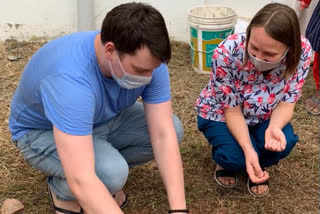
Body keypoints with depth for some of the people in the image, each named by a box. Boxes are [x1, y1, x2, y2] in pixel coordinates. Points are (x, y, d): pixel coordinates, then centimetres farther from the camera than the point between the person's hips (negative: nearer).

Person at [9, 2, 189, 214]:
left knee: (172, 129, -14)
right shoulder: (70, 77, -42)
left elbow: (163, 134, -24)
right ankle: (62, 189, 1)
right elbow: (81, 181, -47)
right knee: (112, 173, -33)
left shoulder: (147, 59, -24)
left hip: (102, 118, 6)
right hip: (42, 131, -5)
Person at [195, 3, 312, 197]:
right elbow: (232, 110, -25)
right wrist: (248, 149, -40)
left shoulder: (302, 51, -29)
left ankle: (258, 167, 8)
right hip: (221, 113, -2)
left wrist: (274, 128, -40)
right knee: (236, 157, -28)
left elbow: (287, 102, -18)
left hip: (263, 115, 3)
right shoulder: (227, 53, -36)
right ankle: (227, 161, 11)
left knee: (285, 142, -26)